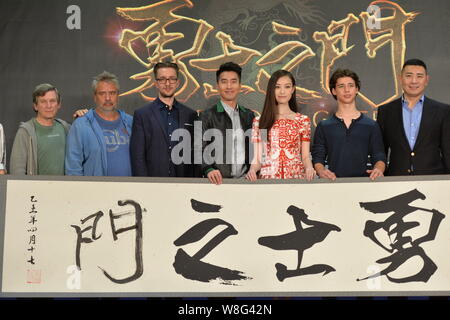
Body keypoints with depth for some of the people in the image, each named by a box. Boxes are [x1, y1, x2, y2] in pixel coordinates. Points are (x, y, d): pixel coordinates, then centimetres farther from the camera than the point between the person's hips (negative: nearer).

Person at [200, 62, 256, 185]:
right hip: (219, 181, -3)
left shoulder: (249, 116, 13)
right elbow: (201, 150, -8)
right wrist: (209, 170, -25)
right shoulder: (207, 116, 0)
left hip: (244, 179, 3)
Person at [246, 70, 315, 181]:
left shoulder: (303, 120, 12)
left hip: (296, 177, 1)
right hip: (268, 178, -1)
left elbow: (305, 156, 9)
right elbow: (257, 159, 9)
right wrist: (252, 169, -13)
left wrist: (309, 168, -12)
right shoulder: (259, 121, 11)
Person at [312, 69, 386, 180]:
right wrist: (321, 171, -12)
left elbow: (379, 157, 12)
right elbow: (317, 158, 10)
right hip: (333, 183, 1)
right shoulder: (324, 126, 13)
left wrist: (378, 169, -10)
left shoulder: (371, 126, 13)